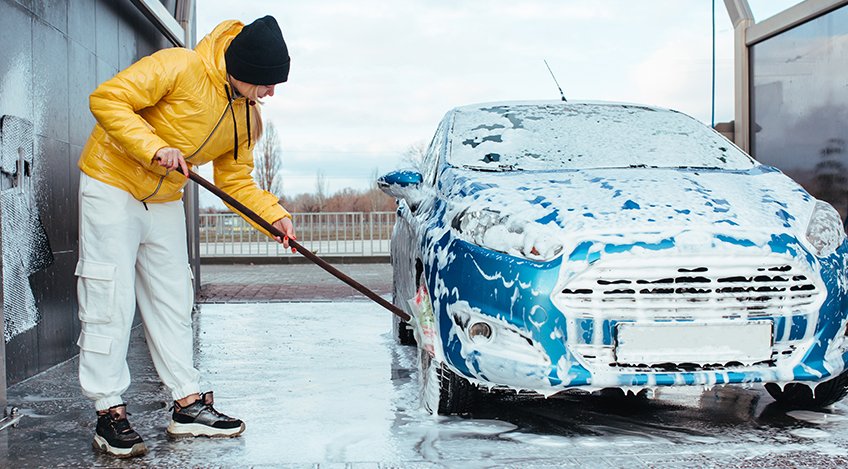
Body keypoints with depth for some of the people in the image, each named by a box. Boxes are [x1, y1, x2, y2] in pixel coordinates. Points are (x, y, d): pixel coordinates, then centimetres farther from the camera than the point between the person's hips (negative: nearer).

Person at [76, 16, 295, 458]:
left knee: (173, 302, 8)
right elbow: (107, 98, -26)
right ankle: (109, 413, 0)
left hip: (165, 202, 7)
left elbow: (236, 181, 4)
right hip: (112, 185, -7)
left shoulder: (246, 116, -1)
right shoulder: (177, 68, -23)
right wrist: (155, 147, -36)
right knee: (111, 302, -7)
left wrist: (276, 216, -12)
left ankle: (187, 405, 15)